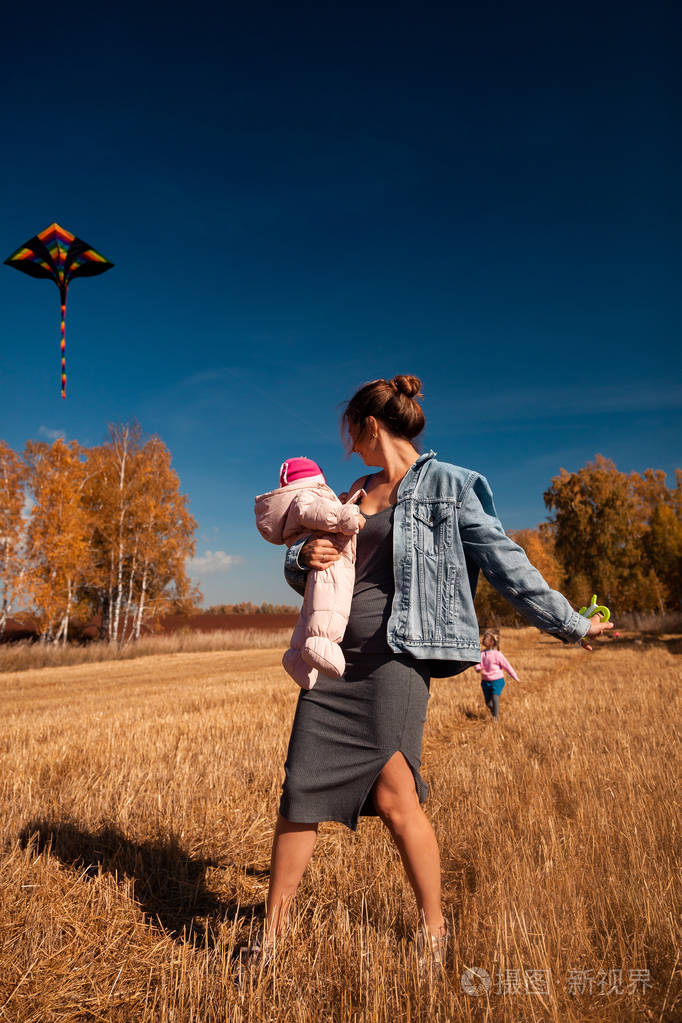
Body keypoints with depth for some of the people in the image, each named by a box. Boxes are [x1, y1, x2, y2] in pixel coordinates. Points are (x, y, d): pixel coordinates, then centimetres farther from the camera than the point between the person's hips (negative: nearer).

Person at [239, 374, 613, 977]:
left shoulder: (449, 486, 1)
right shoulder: (355, 494, 19)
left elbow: (504, 563, 1)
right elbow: (299, 570, 23)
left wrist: (569, 623, 1)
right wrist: (305, 556, -1)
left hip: (396, 655, -5)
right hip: (334, 655, 6)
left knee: (394, 796, -5)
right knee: (302, 791, 4)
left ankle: (433, 926, 21)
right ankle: (273, 930, 22)